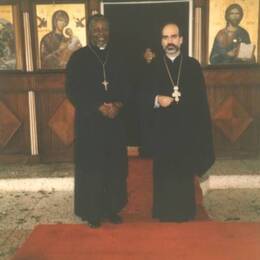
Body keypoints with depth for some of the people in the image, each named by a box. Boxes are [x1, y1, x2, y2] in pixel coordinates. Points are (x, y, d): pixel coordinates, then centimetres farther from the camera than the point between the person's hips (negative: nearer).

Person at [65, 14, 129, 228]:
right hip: (89, 121, -4)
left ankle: (112, 208, 22)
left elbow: (126, 87, 11)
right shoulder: (78, 57, -2)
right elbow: (72, 90, -7)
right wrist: (99, 107, -16)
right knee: (92, 166, 1)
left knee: (115, 166, 7)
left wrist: (118, 105, -10)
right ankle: (92, 212, 14)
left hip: (115, 120, 4)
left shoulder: (117, 57, 10)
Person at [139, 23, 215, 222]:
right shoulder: (153, 66, 4)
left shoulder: (193, 66, 3)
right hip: (163, 128, 0)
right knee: (164, 171, 6)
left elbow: (201, 100, 2)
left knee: (185, 170, 8)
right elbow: (143, 95, 4)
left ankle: (185, 211, 23)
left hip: (187, 127, 0)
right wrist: (156, 100, -18)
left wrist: (203, 129, -3)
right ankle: (165, 211, 19)